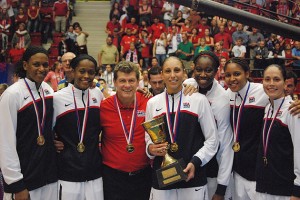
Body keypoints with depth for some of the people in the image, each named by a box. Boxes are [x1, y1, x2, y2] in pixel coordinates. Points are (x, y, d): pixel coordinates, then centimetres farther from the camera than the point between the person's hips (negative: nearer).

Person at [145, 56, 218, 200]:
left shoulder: (199, 100, 1)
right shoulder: (152, 103, 7)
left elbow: (212, 140, 2)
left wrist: (195, 161, -11)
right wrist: (150, 149, -8)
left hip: (193, 177, -2)